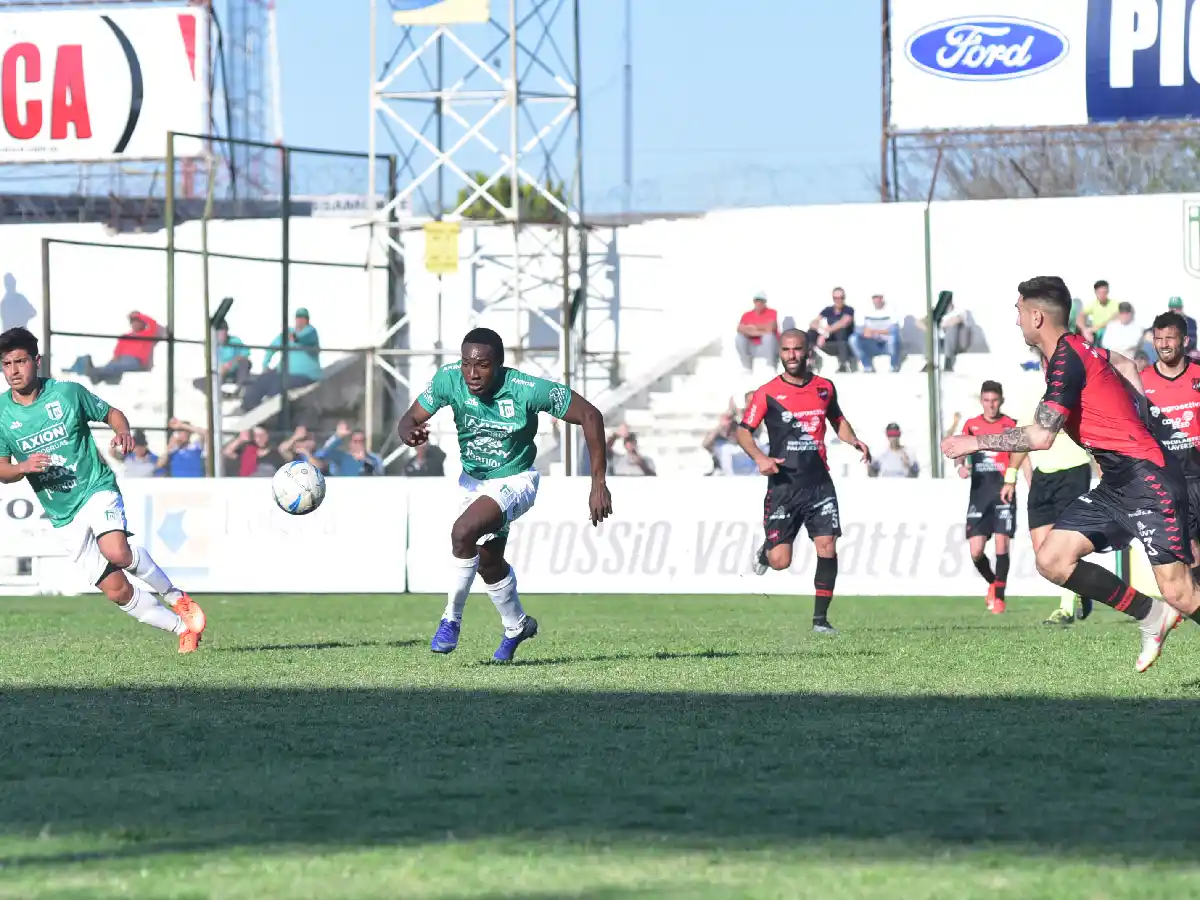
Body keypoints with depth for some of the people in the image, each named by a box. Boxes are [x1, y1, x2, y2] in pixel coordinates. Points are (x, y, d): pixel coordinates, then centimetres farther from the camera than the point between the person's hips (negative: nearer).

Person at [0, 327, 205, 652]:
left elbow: (112, 414, 9)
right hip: (64, 515, 3)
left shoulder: (67, 392, -4)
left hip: (96, 488, -3)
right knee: (117, 591, -2)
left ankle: (175, 597, -8)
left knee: (117, 552, -32)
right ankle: (183, 628, 14)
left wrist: (123, 431, -14)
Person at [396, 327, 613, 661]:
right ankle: (517, 625, 49)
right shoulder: (449, 379, -21)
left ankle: (452, 619, -11)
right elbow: (410, 418, -12)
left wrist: (599, 483, -21)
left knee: (463, 532, -29)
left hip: (515, 480, -5)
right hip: (473, 480, 5)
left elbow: (590, 415, -22)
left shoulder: (528, 390, -31)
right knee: (489, 563, 21)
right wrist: (410, 433, -40)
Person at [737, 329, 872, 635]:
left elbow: (837, 419, 25)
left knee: (827, 549, -9)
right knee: (780, 561, -6)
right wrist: (760, 458, -16)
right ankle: (765, 550, 32)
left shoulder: (825, 388, 8)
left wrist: (854, 442, 6)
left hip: (819, 483, 2)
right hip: (783, 486, -2)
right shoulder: (768, 393, -3)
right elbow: (743, 431, 1)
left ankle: (820, 618, 1)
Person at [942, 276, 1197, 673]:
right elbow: (1123, 364, 33)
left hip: (1146, 480, -10)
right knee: (1052, 561, 1)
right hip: (1117, 485, 10)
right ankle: (1150, 615, 8)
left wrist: (974, 442, -13)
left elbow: (1041, 436, -24)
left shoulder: (1066, 359, -17)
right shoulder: (1079, 349, 12)